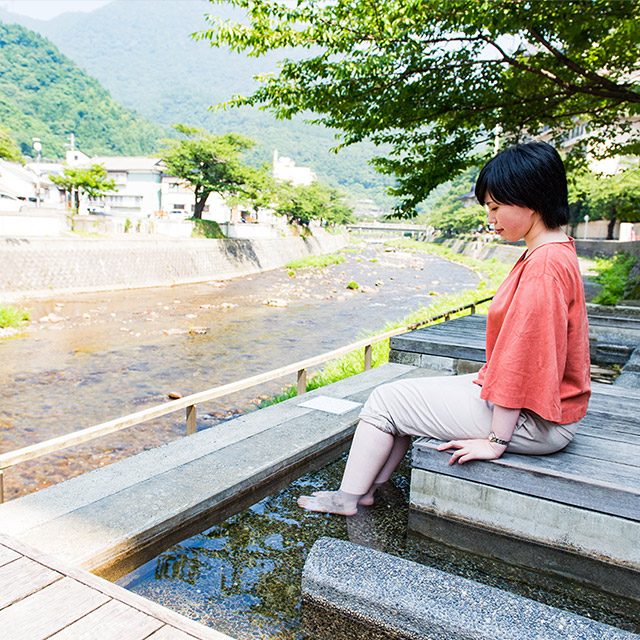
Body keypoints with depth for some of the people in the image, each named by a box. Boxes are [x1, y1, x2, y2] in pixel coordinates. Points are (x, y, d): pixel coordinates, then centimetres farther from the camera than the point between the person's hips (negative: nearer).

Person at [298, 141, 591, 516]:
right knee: (406, 393, 15)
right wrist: (488, 379, 15)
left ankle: (348, 497, 14)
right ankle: (369, 486, 21)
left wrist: (496, 441, -21)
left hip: (531, 420, -10)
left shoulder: (544, 266, -25)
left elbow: (524, 361, -26)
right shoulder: (556, 254, 8)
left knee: (387, 400, -3)